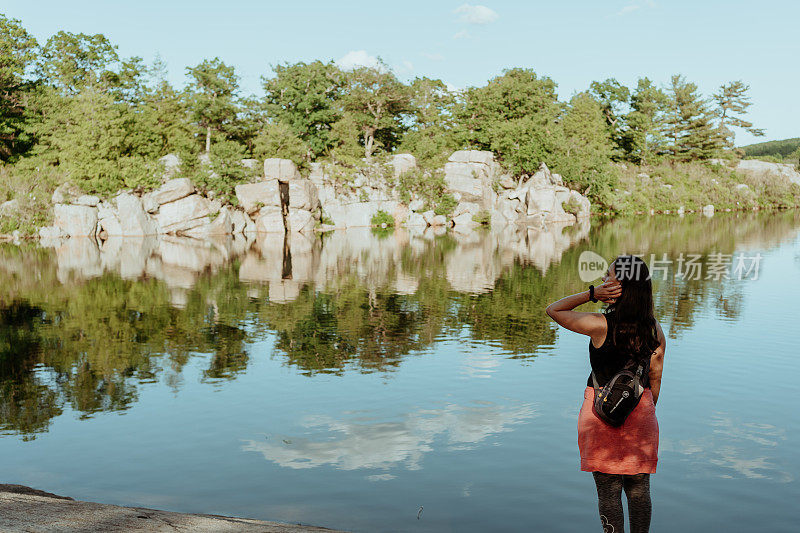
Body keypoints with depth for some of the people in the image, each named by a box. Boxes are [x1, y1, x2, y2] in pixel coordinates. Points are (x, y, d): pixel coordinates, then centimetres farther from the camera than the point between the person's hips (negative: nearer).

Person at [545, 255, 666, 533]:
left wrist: (590, 294, -14)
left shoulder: (600, 325, -18)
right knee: (639, 488, 16)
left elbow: (553, 310, -6)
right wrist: (646, 412, 16)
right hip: (640, 411, 4)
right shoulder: (655, 330, -5)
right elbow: (655, 379, 2)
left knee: (609, 491, 7)